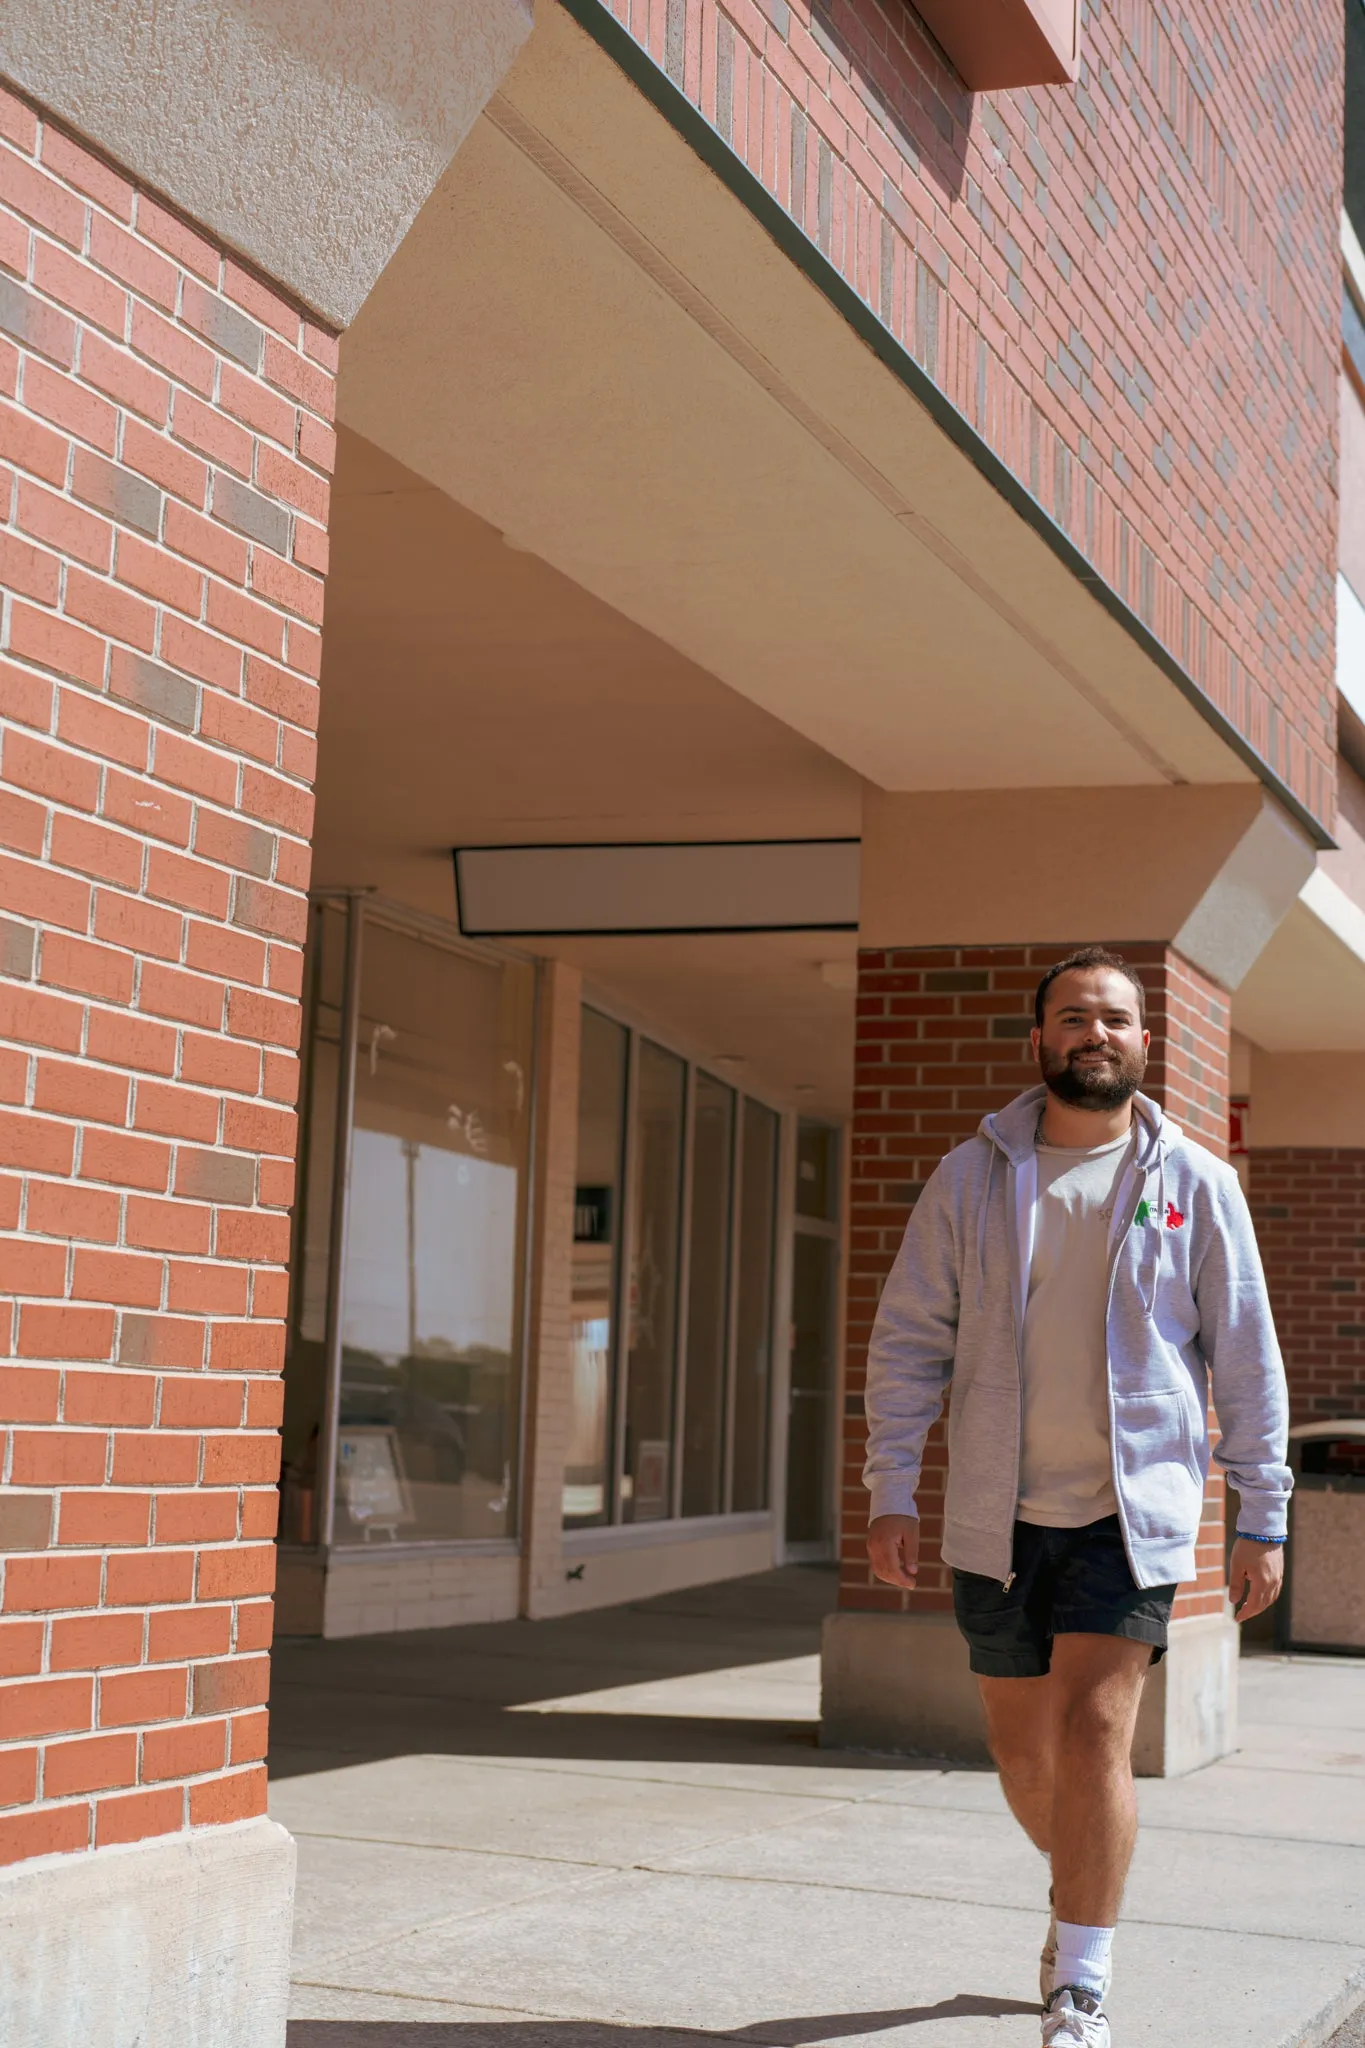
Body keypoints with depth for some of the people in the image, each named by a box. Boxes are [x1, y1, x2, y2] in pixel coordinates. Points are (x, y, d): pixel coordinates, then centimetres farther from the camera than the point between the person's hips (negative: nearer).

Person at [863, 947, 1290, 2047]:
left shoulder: (1195, 1183, 0)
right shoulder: (972, 1175, 2)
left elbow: (1247, 1362, 3)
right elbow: (908, 1339, 3)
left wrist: (1264, 1518, 1)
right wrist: (892, 1492, -3)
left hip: (1135, 1509, -2)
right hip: (999, 1515, 2)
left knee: (1095, 1732, -13)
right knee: (1023, 1747, 13)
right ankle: (1080, 1893, 42)